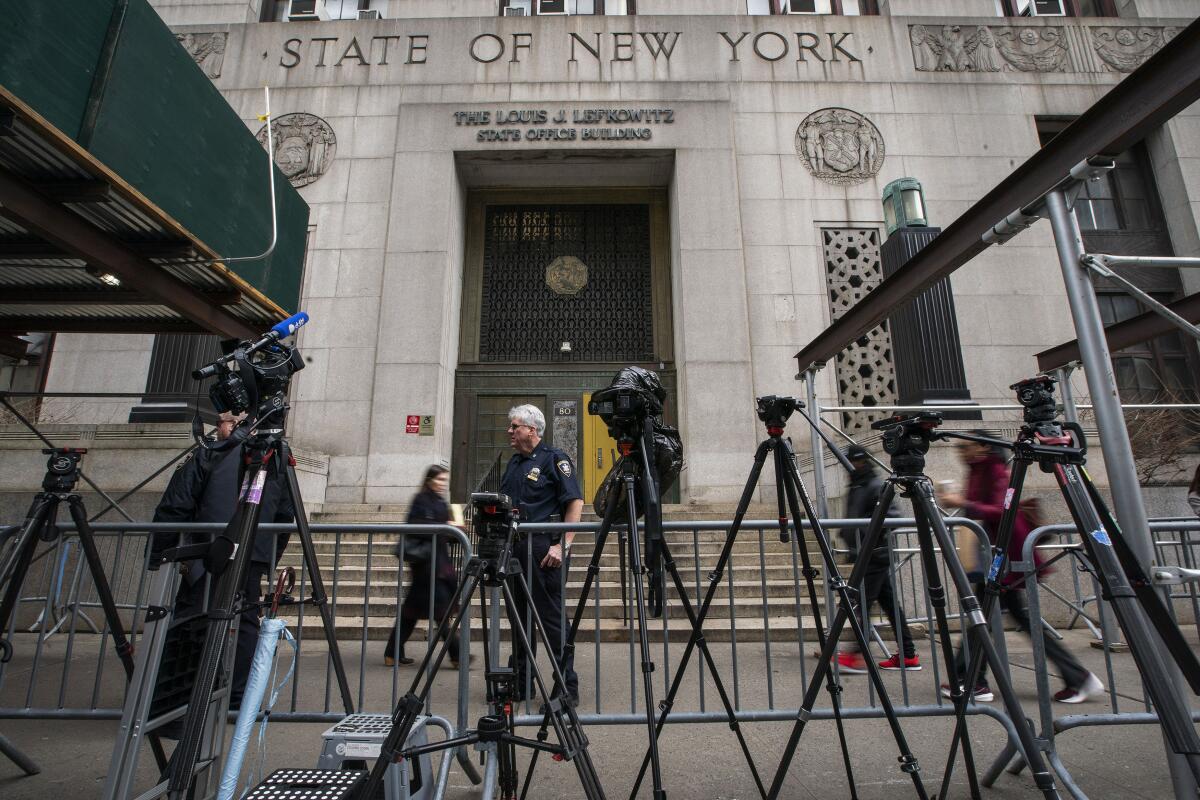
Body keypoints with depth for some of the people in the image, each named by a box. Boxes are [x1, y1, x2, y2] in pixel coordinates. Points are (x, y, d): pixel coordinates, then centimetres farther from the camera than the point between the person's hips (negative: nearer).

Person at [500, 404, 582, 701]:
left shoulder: (554, 459, -6)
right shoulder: (513, 463, 16)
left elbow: (575, 502, -12)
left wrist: (563, 545, -18)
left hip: (545, 548, -8)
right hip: (515, 548, 8)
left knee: (552, 618, -3)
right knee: (520, 617, 15)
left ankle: (567, 686, 9)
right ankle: (519, 683, 27)